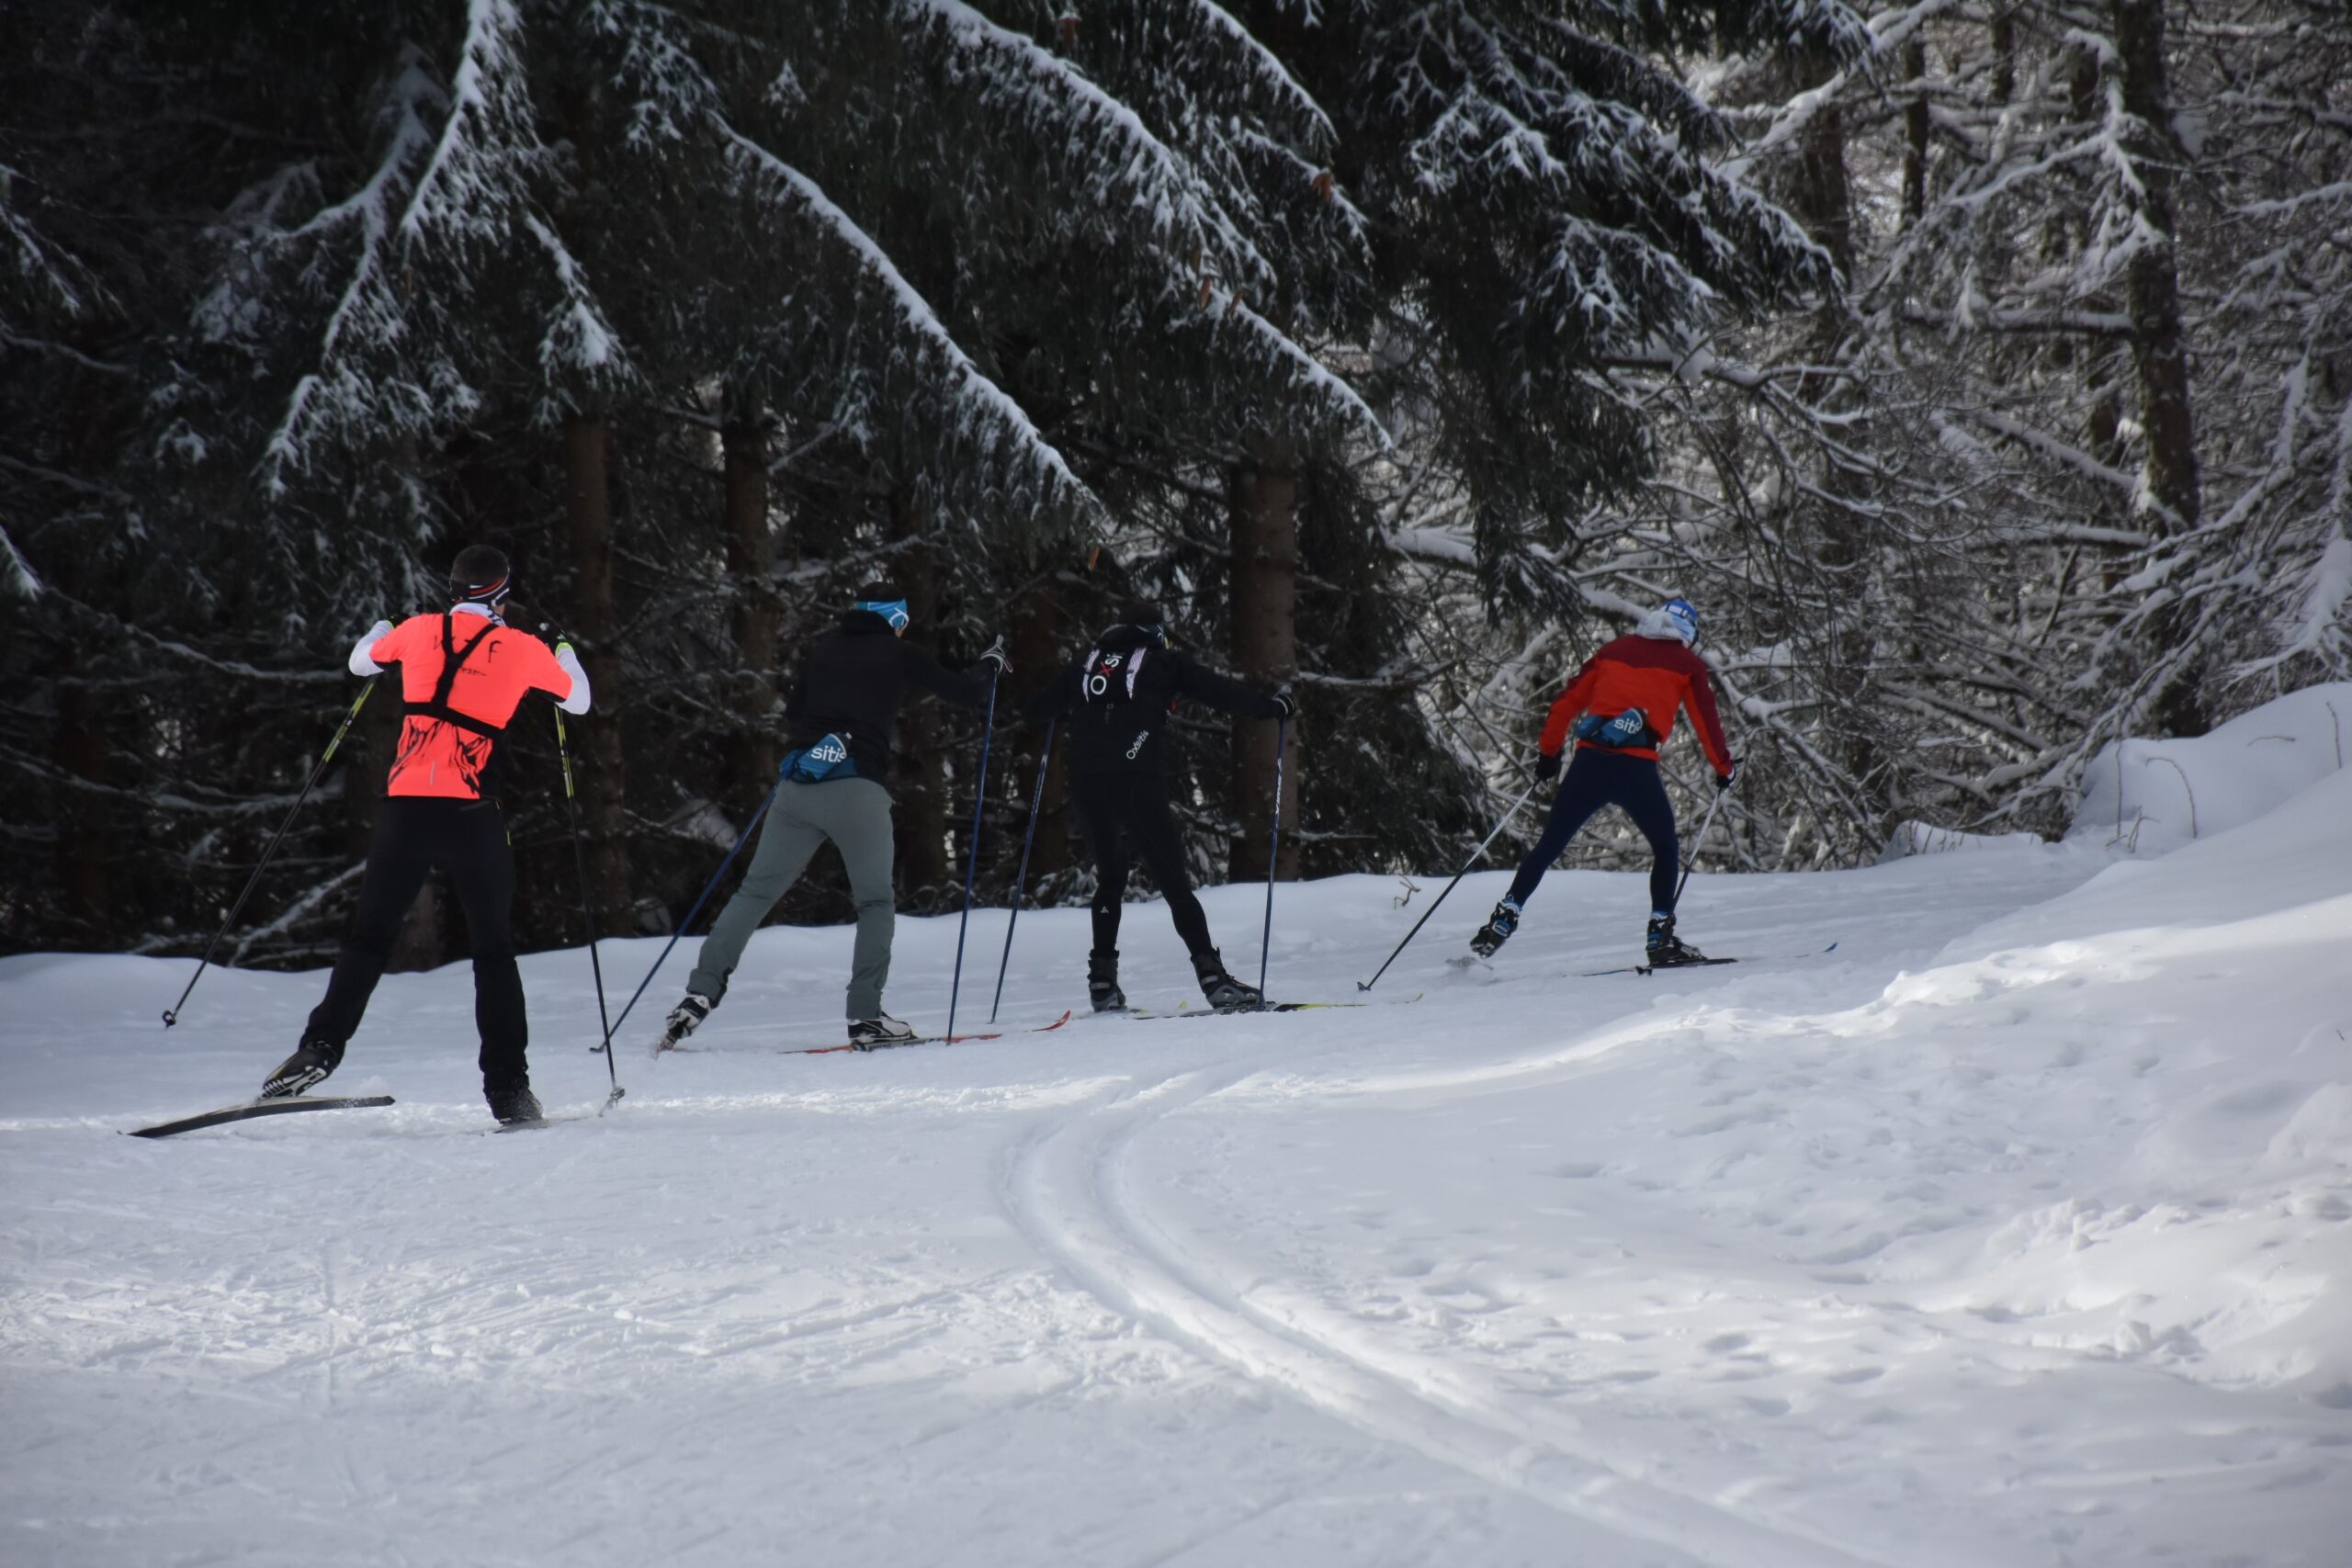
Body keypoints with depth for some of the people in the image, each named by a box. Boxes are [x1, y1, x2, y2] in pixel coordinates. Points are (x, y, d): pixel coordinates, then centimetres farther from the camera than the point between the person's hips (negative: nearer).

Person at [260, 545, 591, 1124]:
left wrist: (381, 630, 51)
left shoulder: (419, 631, 9)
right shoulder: (522, 648, 5)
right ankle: (507, 1085, 4)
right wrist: (566, 654, 42)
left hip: (405, 807, 1)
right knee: (494, 951, 10)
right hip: (473, 815, -1)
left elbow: (360, 662, 29)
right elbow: (578, 701, 22)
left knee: (370, 937, 12)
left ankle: (321, 1047, -5)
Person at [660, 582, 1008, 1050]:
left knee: (755, 892, 6)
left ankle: (702, 990, -7)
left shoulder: (823, 648, 17)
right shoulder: (900, 655, 7)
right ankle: (865, 1016, -1)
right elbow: (968, 693, 12)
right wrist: (992, 663, 31)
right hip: (858, 791, -3)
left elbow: (793, 711, 26)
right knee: (876, 903, 10)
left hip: (797, 785, 3)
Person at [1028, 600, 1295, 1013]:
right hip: (1139, 784, -4)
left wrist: (1070, 711, 45)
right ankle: (1210, 975, -14)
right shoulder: (1162, 662, 12)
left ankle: (1102, 979, 13)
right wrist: (1272, 705, 17)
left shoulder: (1087, 664, 22)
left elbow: (1037, 710, 25)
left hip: (1087, 785, 4)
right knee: (1174, 881, -3)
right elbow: (1220, 692, 6)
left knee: (1109, 878, 20)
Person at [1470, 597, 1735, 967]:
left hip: (1589, 760, 3)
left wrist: (1548, 752, 28)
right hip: (1636, 769, -3)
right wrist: (1724, 768, 22)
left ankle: (1503, 920, 6)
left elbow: (1567, 703, 20)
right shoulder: (1687, 665, 10)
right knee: (1666, 849, 16)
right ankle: (1661, 939, 8)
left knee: (1548, 846, 12)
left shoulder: (1614, 650, 20)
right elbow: (1706, 721, 9)